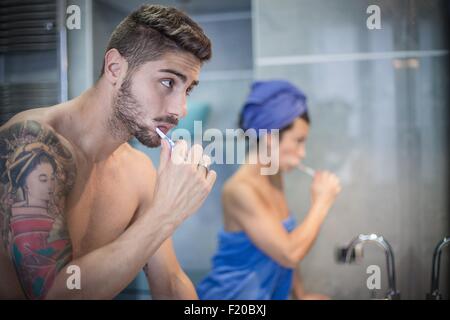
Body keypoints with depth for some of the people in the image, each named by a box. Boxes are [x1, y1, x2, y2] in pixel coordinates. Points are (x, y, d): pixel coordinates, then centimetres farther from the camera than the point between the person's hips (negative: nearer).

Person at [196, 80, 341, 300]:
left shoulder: (274, 177, 5)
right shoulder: (240, 188, -20)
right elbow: (289, 254, -21)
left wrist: (300, 294, 8)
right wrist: (321, 202, -13)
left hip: (268, 294, 7)